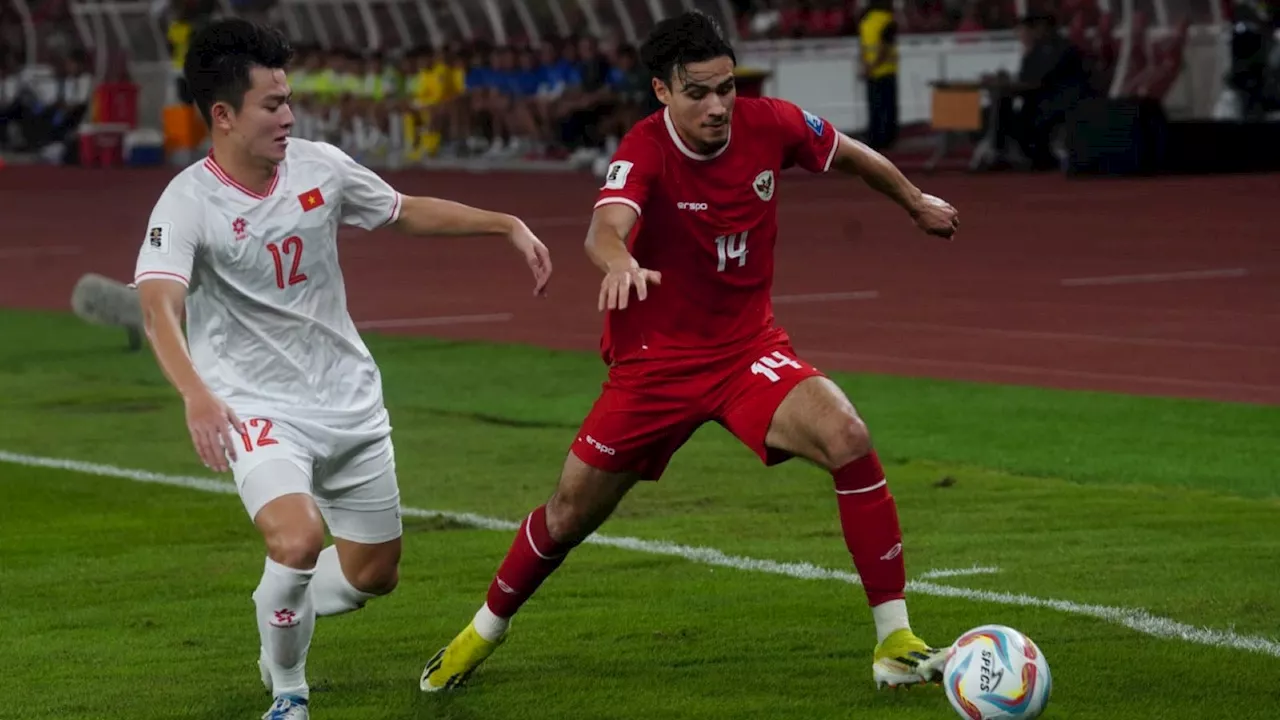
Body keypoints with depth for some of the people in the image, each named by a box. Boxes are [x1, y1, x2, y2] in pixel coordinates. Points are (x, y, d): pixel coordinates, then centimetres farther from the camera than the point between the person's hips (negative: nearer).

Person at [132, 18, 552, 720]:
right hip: (254, 405, -6)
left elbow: (408, 212, 15)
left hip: (349, 397, 6)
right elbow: (159, 307, -35)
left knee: (373, 572, 11)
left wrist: (508, 225, 10)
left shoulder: (319, 165, -3)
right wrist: (197, 394, -52)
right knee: (296, 541, -30)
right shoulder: (188, 203, -20)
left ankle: (283, 620, 44)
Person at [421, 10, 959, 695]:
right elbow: (605, 227, -42)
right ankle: (483, 631, 37)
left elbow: (851, 153, 11)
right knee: (570, 514, 7)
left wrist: (915, 201, 26)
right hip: (654, 359, -2)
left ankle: (895, 642, -17)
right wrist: (620, 262, -66)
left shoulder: (770, 124, -11)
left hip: (748, 349, 2)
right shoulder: (645, 149, -22)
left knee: (847, 438, -25)